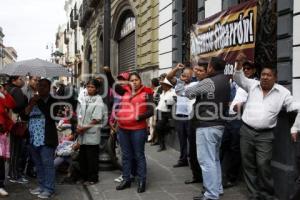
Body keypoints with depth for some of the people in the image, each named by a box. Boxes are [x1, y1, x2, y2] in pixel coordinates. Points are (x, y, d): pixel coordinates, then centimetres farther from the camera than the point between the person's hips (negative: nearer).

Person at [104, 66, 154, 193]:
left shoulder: (146, 93, -3)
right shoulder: (126, 91, 9)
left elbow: (150, 111, -8)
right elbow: (112, 84, 14)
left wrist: (139, 117, -18)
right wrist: (108, 73, 1)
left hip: (138, 129, -5)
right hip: (122, 128, 5)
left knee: (139, 155, 3)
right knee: (126, 155, 13)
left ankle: (142, 181, 12)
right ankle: (126, 179, 24)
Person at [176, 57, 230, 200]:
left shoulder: (208, 82, -17)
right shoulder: (225, 81, 9)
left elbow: (185, 92, -12)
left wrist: (179, 82, 8)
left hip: (206, 127, -9)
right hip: (218, 125, 9)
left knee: (207, 161, -4)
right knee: (214, 159, 18)